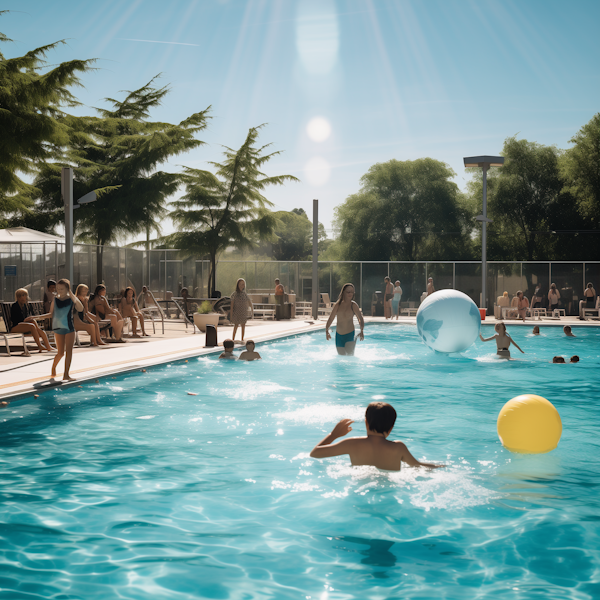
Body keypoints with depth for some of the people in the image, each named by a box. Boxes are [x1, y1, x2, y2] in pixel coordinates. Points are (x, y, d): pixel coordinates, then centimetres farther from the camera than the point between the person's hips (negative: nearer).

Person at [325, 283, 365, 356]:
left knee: (350, 355, -15)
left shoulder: (353, 305, -6)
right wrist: (327, 330, -4)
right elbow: (331, 318, 9)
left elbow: (361, 319, -9)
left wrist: (362, 331, -25)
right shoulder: (337, 305, 2)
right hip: (338, 335, 3)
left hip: (350, 335, -3)